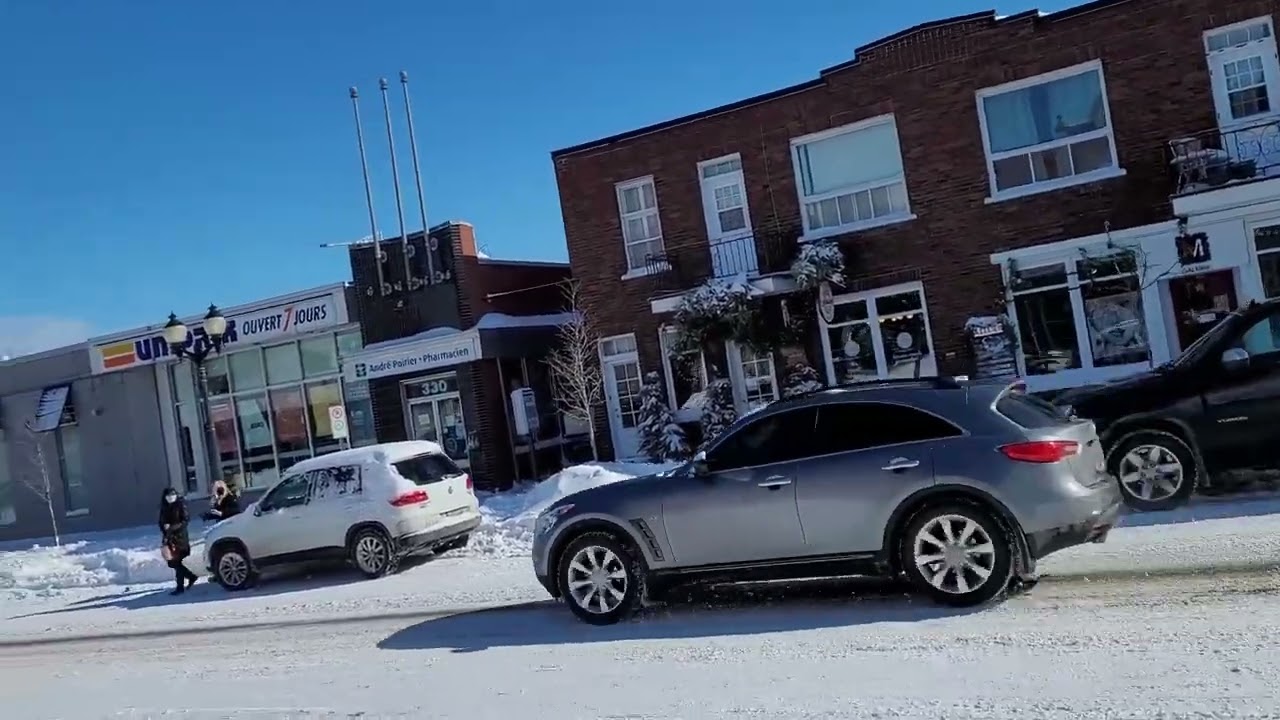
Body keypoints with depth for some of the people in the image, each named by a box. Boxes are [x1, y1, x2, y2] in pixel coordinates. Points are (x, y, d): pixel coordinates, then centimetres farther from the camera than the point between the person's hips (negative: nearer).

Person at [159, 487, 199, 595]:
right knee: (174, 562, 5)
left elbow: (184, 521, -9)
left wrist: (173, 528, -19)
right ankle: (191, 576, 25)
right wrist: (164, 527, -6)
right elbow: (161, 522, 14)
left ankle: (180, 587, -6)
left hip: (180, 537, -6)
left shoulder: (181, 505, -3)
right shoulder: (164, 508, 12)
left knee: (178, 562, -9)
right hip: (169, 537, 6)